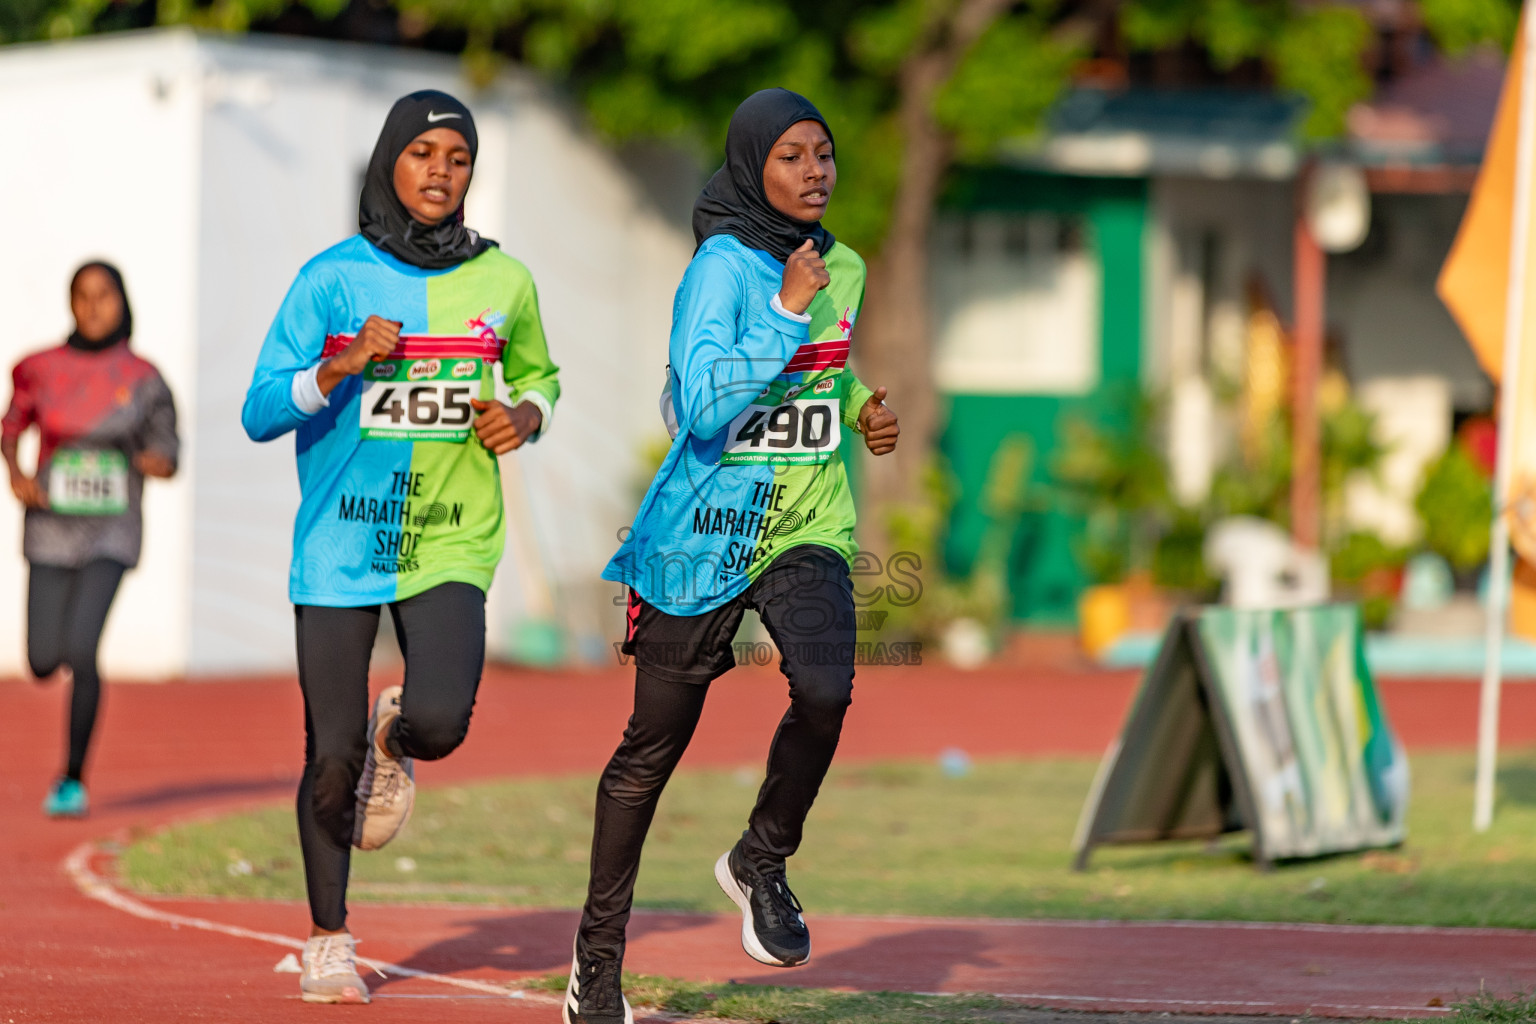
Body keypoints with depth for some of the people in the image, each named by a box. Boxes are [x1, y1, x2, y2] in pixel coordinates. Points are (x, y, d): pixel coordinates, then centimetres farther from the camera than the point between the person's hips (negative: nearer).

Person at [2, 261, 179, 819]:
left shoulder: (143, 378, -1)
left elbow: (167, 458, 4)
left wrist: (143, 459, -18)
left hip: (111, 534, -2)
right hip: (51, 529, 2)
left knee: (81, 651, -19)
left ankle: (73, 779, -7)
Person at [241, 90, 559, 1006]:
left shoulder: (503, 281, 5)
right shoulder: (334, 277, -2)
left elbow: (539, 374, 23)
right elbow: (260, 415, -3)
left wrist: (528, 415, 1)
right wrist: (336, 369, -20)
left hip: (452, 543, 1)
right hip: (342, 543, -1)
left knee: (439, 721, -21)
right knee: (331, 758, -1)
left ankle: (397, 741, 18)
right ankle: (330, 940, 20)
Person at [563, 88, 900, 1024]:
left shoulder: (843, 270, 8)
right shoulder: (723, 267, -12)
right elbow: (703, 406, -26)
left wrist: (862, 413, 11)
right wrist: (787, 309, -24)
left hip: (807, 532, 4)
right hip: (704, 533, -4)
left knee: (825, 690, -25)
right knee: (654, 746, 6)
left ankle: (763, 862, 1)